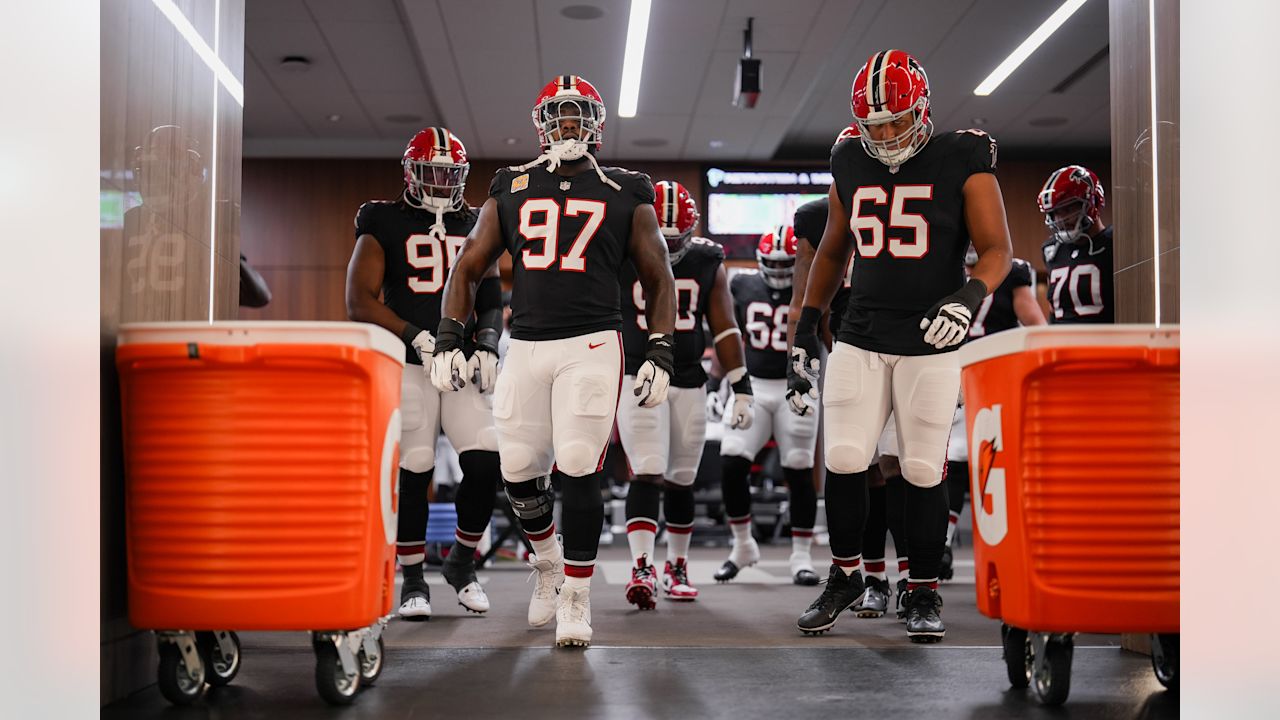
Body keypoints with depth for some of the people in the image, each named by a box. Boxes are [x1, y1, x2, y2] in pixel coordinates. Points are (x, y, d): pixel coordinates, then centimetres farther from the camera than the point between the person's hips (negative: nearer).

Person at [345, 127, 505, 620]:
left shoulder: (475, 227, 15)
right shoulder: (384, 225, 2)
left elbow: (492, 303, 19)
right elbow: (359, 304, -5)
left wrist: (487, 345, -1)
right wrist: (416, 337, -16)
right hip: (408, 363, -3)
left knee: (485, 464, -9)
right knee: (412, 470, -3)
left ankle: (461, 561, 13)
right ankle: (412, 580, 12)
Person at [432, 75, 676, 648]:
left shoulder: (624, 194, 6)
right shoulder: (512, 188, 12)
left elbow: (658, 279, 9)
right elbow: (468, 267, 13)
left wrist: (660, 355, 0)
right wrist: (449, 339, 2)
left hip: (591, 346, -3)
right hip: (525, 346, 3)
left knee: (578, 472, -9)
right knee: (519, 474, 6)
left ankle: (576, 598, 5)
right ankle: (549, 564, 34)